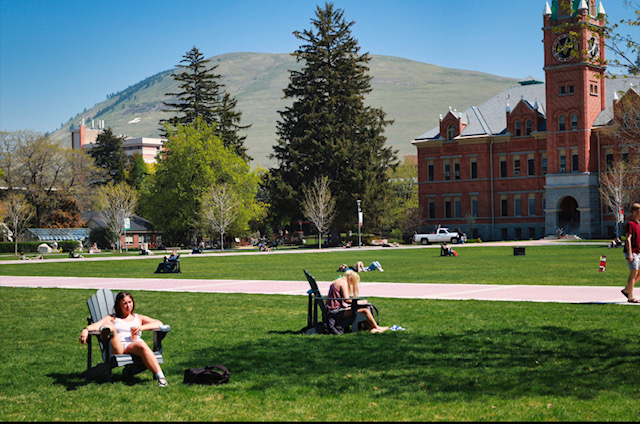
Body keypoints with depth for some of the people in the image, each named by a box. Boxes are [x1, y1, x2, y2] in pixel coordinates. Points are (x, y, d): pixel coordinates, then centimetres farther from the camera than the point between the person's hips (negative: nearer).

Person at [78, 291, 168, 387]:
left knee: (142, 345, -37)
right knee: (108, 324, -25)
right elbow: (98, 324, 8)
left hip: (133, 345, 0)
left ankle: (160, 376, -49)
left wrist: (142, 327, 2)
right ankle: (106, 331, -65)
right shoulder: (112, 318, 29)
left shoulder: (139, 318, 33)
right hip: (117, 347, 0)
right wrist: (86, 329, -15)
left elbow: (159, 323, 18)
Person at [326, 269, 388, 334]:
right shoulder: (344, 282, -10)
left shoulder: (337, 282, 19)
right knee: (364, 309, -13)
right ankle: (377, 327, 2)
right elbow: (347, 299, -17)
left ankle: (370, 328, 3)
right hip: (337, 311, -10)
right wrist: (359, 302, -4)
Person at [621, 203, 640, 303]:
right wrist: (630, 254, -24)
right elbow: (628, 239, -19)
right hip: (631, 253, -9)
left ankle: (626, 290, 20)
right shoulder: (630, 224, -13)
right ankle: (630, 297, -1)